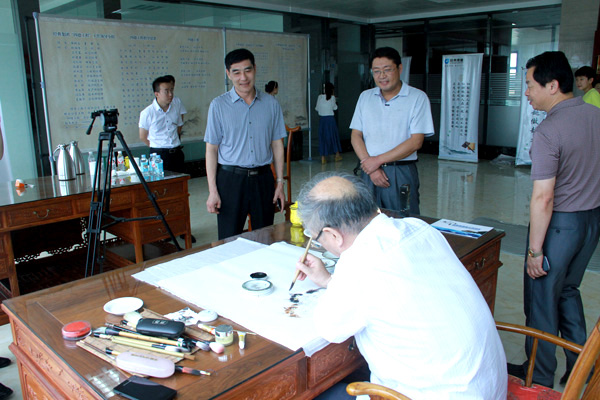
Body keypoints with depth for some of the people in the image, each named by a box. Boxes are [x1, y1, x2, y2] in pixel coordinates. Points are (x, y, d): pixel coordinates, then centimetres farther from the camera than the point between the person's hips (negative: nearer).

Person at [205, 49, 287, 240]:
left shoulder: (271, 103, 5)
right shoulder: (218, 105, -1)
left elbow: (277, 144, 9)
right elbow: (211, 149, -1)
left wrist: (280, 183, 5)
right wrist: (212, 190, -7)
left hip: (263, 178, 2)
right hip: (231, 178, -2)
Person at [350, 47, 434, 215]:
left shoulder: (417, 97, -1)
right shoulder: (365, 97, 12)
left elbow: (416, 141, -9)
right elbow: (356, 136, 6)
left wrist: (378, 160, -11)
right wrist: (371, 167, -7)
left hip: (402, 172, -3)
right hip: (369, 171, 3)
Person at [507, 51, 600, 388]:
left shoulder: (549, 131, -22)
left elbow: (543, 199, -23)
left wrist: (535, 250, -16)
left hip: (560, 223, -8)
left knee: (542, 300, 8)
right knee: (568, 290, 24)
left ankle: (540, 377, 24)